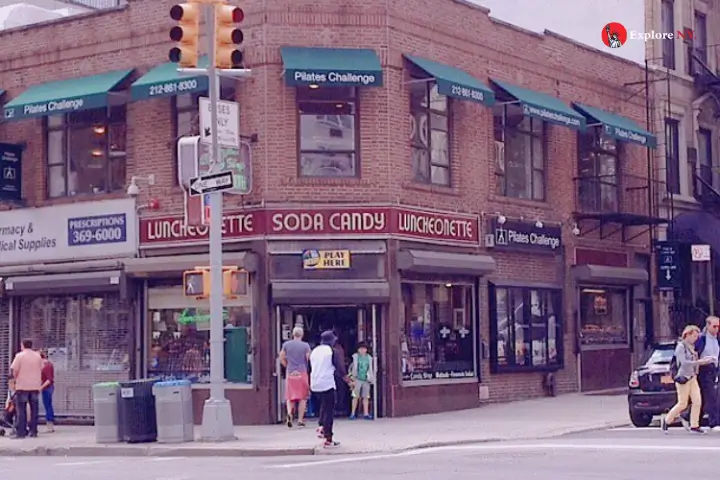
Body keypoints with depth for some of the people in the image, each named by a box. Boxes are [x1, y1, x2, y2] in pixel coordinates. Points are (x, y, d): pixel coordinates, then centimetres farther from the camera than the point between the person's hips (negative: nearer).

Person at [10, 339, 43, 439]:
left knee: (22, 411, 0)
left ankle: (21, 432, -3)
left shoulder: (20, 355, -8)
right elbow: (41, 369, 7)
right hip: (35, 386, 4)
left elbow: (14, 370, -11)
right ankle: (33, 431, 8)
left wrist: (16, 378, 6)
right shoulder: (38, 356, 6)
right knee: (34, 410, 9)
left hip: (22, 386, -4)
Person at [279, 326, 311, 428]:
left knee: (290, 397, 8)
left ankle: (289, 412, -18)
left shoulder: (286, 344, 4)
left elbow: (281, 359, 6)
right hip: (302, 373, -2)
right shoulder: (305, 345, -3)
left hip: (290, 374, 2)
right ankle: (300, 420, 5)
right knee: (302, 397, 7)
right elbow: (309, 359, -5)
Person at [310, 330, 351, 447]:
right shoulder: (333, 352, -5)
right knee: (329, 410, 0)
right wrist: (348, 380, 8)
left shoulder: (314, 351, 12)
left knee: (324, 405, 25)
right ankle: (328, 439, -1)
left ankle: (321, 427, 7)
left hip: (315, 384, 6)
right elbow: (340, 369, -6)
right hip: (327, 384, -6)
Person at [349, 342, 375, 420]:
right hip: (357, 379, -3)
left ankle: (366, 414, 5)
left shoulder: (369, 358, 9)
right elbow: (351, 368, -1)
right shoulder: (355, 357, -1)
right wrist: (352, 379, -6)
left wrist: (371, 379, 10)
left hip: (366, 380, 3)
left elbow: (371, 369, 15)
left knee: (366, 397, 3)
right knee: (356, 397, -2)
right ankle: (353, 413, 3)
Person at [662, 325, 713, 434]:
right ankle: (666, 420, 14)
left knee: (697, 401, -3)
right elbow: (684, 362, -20)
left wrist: (704, 360, 3)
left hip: (692, 377, 8)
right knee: (682, 404, -4)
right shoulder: (680, 346, -10)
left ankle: (694, 426, 3)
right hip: (683, 378, -8)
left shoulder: (692, 347, 14)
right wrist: (699, 362, -25)